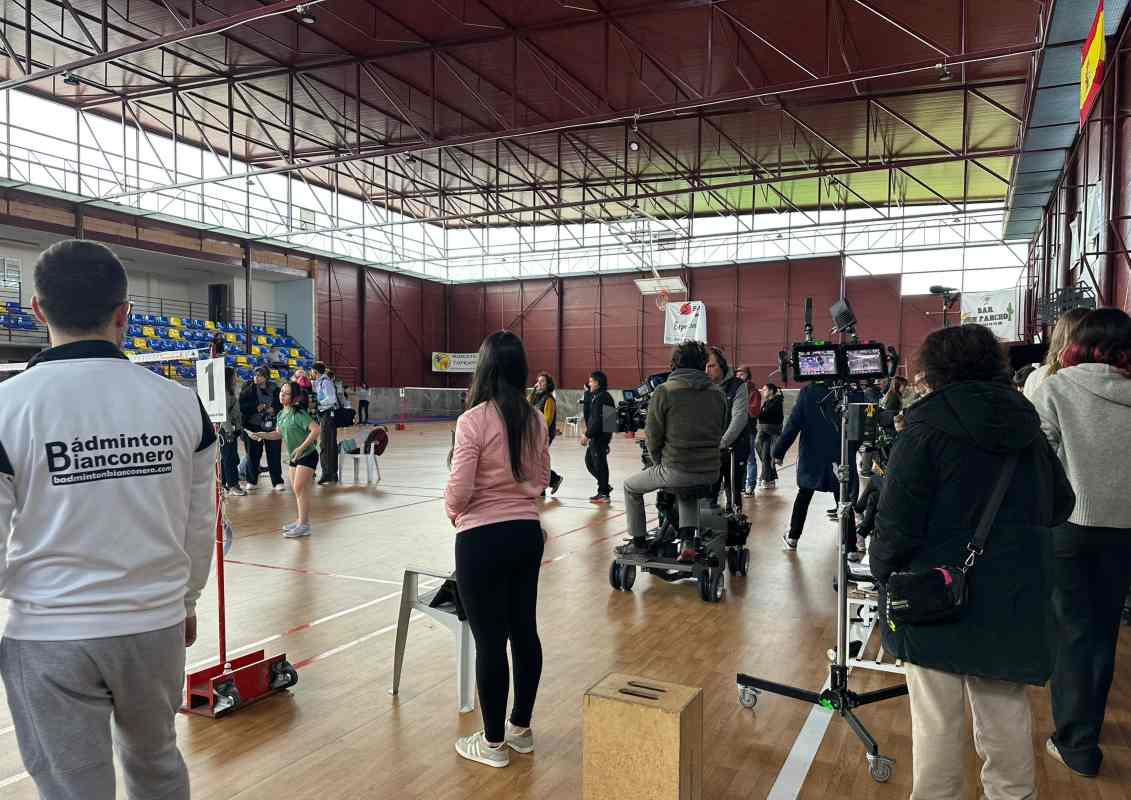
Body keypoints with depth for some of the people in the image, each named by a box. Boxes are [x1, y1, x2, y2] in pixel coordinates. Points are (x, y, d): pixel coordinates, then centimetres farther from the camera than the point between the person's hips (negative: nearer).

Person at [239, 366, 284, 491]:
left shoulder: (274, 390, 3)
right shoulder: (248, 389, -1)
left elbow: (281, 406, 10)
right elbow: (241, 406, -6)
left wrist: (274, 409, -9)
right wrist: (256, 408, -18)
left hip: (271, 426, 1)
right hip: (253, 426, -1)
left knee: (274, 454, 1)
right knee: (253, 454, 7)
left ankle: (277, 481, 9)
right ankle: (252, 481, 22)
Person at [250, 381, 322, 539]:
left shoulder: (299, 413, -20)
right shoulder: (281, 414, 6)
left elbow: (316, 429, -28)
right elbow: (279, 434, 18)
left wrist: (301, 447, -27)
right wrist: (264, 435, 0)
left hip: (307, 455, -9)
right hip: (294, 456, 9)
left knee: (299, 488, -11)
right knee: (297, 489, 14)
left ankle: (304, 525, -5)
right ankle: (302, 521, 26)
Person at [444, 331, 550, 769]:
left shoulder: (473, 420, -17)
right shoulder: (536, 420, 1)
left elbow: (459, 489, -15)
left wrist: (453, 513, 6)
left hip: (482, 538, -6)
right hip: (527, 532, 6)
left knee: (489, 640, 6)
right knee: (524, 631, 16)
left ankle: (493, 743, 20)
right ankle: (521, 728, 32)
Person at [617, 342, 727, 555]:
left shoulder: (664, 391, -8)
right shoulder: (718, 393, 6)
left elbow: (653, 436, -5)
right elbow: (721, 433, 13)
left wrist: (659, 463, 12)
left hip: (676, 471, -5)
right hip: (711, 472, 5)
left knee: (631, 487, 20)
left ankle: (639, 542, 22)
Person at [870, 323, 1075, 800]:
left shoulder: (926, 427, -14)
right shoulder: (1026, 426, 5)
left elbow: (897, 520, -18)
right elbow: (1060, 505, 15)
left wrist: (881, 569, -2)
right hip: (1014, 602, 6)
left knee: (937, 720, 6)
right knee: (1006, 711, 19)